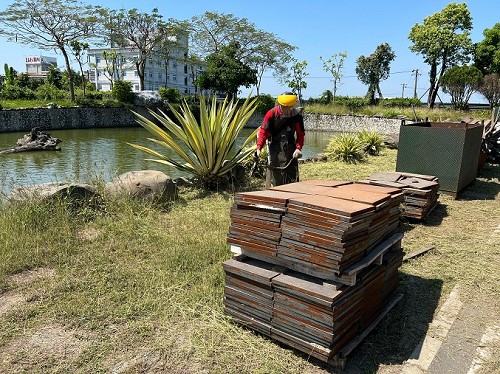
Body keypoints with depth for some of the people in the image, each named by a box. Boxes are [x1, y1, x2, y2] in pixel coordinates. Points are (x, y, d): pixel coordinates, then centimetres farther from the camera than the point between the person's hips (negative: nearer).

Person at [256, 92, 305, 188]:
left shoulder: (297, 115, 0)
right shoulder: (272, 113, -7)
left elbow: (300, 134, 5)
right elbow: (263, 131, -8)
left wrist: (298, 148, -12)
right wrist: (259, 147, -22)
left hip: (290, 149, 3)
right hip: (275, 148, -3)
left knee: (292, 175, 6)